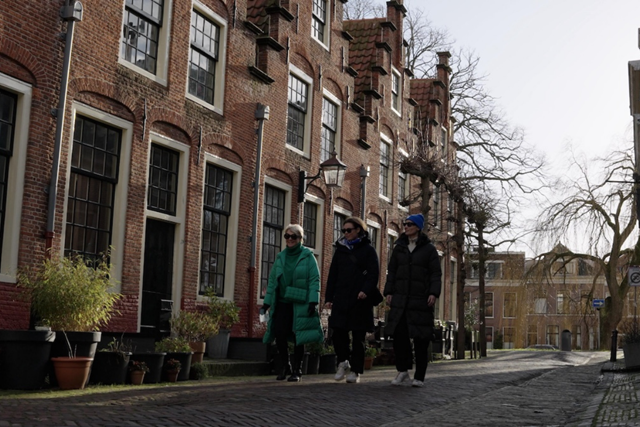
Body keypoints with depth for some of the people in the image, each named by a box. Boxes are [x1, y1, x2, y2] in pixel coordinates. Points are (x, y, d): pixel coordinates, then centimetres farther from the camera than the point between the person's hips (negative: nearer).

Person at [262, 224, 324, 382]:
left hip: (300, 304, -4)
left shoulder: (308, 256, -1)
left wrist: (313, 301, -15)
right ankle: (285, 366, 16)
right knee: (279, 333, -4)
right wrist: (267, 302, 8)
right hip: (282, 303, 4)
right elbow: (272, 280, 13)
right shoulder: (280, 257, 13)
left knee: (298, 336, 1)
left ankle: (297, 370, 12)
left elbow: (314, 280, -6)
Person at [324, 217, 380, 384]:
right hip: (341, 299, 4)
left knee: (358, 337, 2)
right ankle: (343, 361, 15)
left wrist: (366, 290, -21)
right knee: (338, 331, -6)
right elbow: (332, 274, 15)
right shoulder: (340, 249, 16)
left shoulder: (368, 250, 3)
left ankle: (355, 371, 9)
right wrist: (329, 297, 9)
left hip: (360, 300, -3)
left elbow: (374, 274, -5)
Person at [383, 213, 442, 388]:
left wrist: (434, 293, -13)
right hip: (400, 298, 3)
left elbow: (436, 273, -2)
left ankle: (419, 376, 9)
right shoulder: (399, 247, 13)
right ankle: (402, 370, 9)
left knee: (420, 338, 1)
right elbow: (391, 271, 14)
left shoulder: (428, 249, 2)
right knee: (398, 334, -5)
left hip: (421, 300, -3)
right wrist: (389, 291, 6)